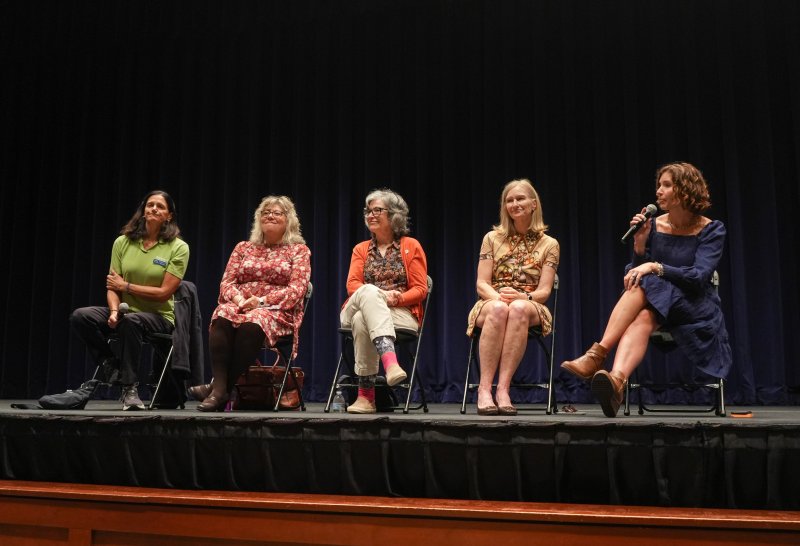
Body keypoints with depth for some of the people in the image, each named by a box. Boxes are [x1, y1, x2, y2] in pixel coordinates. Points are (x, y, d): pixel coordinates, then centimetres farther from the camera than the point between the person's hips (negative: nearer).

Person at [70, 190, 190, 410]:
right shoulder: (123, 242, 6)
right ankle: (111, 366, -3)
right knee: (80, 316, -22)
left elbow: (164, 292, -11)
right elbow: (112, 286, 2)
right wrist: (114, 311, -18)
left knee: (130, 321, -37)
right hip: (126, 311, 4)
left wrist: (126, 286, -7)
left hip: (159, 316, -4)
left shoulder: (178, 248, -5)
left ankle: (130, 388, -24)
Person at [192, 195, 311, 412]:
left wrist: (262, 301, -15)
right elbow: (227, 282, 12)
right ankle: (220, 387, -39)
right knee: (221, 318, -33)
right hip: (240, 305, 3)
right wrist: (238, 299, -12)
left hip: (277, 311, -3)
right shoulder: (243, 248, 22)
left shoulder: (299, 250, 11)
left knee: (251, 324, -38)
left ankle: (220, 387, -30)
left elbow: (297, 289, -2)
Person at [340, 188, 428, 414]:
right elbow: (352, 284, 4)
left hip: (400, 314, -2)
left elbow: (420, 289, 4)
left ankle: (366, 394, -37)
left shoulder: (411, 246, 11)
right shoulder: (361, 249, 21)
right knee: (368, 291, -36)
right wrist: (380, 295, -16)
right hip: (357, 310, 2)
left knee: (362, 320, -36)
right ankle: (390, 361, -53)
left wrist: (397, 298, -17)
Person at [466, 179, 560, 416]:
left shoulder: (549, 244, 8)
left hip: (531, 308, 0)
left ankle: (503, 389, -43)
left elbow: (544, 291, 0)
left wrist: (523, 297, -23)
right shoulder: (493, 238, 10)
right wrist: (499, 297, -19)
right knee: (499, 309, -39)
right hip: (491, 302, 0)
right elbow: (481, 284, 3)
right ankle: (485, 389, -42)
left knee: (518, 309, -39)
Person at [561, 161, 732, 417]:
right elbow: (633, 273, 4)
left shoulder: (711, 230, -4)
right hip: (658, 304, 3)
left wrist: (654, 267, -29)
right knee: (642, 318, -35)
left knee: (644, 285, -32)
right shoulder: (654, 225, 6)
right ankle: (617, 380, -60)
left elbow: (698, 277, -18)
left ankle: (597, 355, -44)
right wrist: (640, 243, -13)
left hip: (698, 310, -3)